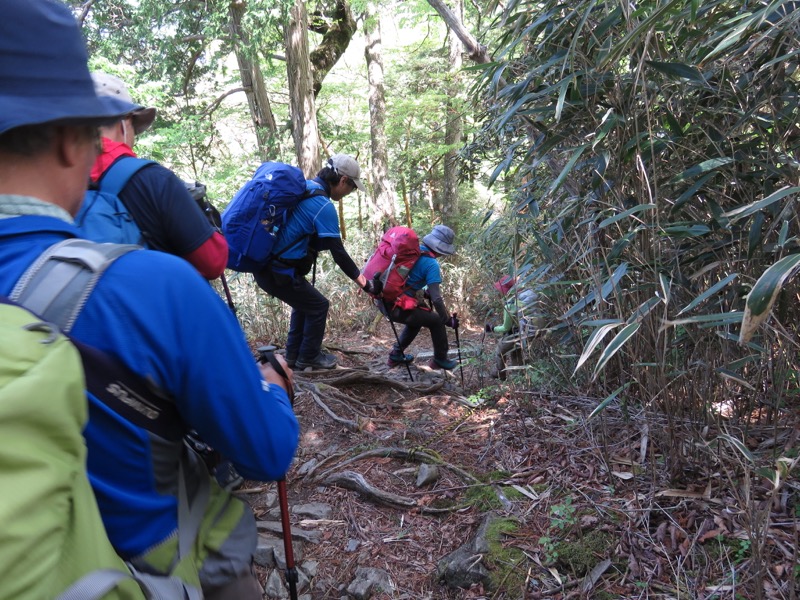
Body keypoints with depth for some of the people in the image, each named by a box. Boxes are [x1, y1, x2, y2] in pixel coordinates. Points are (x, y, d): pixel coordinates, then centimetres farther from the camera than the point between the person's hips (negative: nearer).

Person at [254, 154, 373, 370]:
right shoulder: (324, 206, -17)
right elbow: (338, 252, -16)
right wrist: (362, 281, -5)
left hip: (264, 265, 9)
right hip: (279, 273, -9)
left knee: (305, 302, 26)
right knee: (318, 306, 10)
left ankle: (293, 355, 35)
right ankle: (308, 357, 24)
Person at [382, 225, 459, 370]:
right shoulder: (431, 264, -14)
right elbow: (436, 299, -17)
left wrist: (423, 291, 31)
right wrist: (448, 319, -2)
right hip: (398, 308, -8)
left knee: (418, 318, 32)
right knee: (437, 321, 13)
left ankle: (396, 354, 36)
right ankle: (440, 359, 28)